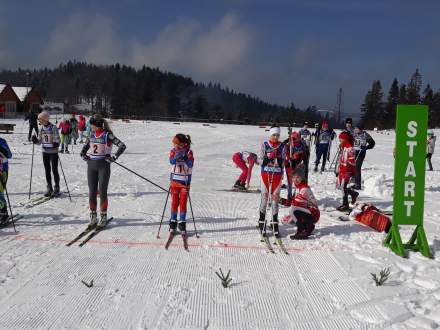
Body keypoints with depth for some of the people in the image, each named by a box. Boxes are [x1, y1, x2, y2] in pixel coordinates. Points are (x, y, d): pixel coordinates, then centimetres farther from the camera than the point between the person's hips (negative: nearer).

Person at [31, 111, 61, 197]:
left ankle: (56, 188, 9)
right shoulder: (41, 128, 7)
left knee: (54, 170, -2)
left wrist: (56, 143, -30)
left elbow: (57, 139, -10)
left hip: (53, 152, -5)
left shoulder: (53, 127, -9)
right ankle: (49, 188, 19)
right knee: (47, 170, 9)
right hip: (45, 152, 6)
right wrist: (35, 140, -10)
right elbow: (39, 141, 11)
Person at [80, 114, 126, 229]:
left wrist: (114, 157, -17)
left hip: (103, 165, -5)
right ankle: (93, 217, 16)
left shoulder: (107, 135, -10)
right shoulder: (92, 135, 8)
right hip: (91, 165, 5)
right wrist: (83, 153, 8)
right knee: (92, 192, 6)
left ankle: (103, 217, 11)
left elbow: (122, 146, -14)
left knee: (102, 192, -1)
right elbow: (86, 145, 26)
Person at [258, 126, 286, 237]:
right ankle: (262, 222, 11)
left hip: (277, 174, 1)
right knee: (264, 196, 1)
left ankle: (275, 223, 12)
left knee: (275, 197, 4)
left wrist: (279, 159, -14)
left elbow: (283, 162, 7)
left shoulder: (282, 146, 4)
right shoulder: (264, 145, 1)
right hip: (265, 173, -1)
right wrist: (268, 158, -18)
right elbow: (259, 160, -1)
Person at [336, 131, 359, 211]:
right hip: (342, 170, 10)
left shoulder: (350, 148, -15)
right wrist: (338, 170, 25)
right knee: (340, 185, 14)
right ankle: (353, 193, 32)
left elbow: (351, 161, -18)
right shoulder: (343, 147, 15)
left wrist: (352, 172, -20)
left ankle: (345, 204, 3)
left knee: (343, 186, -7)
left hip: (347, 171, -10)